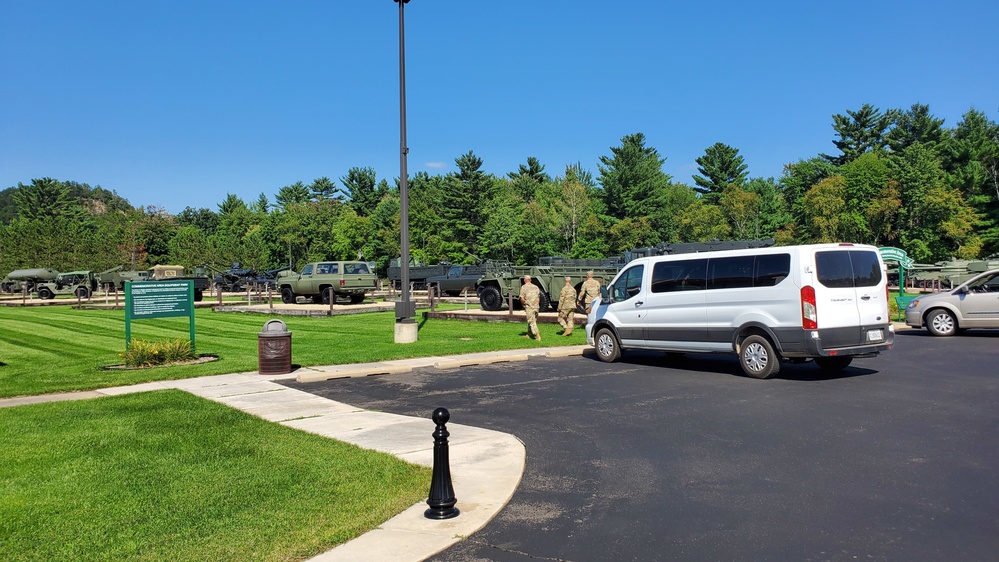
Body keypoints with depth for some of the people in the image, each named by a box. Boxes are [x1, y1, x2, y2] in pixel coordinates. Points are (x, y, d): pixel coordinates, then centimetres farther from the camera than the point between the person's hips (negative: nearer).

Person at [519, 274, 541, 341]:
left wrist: (523, 305, 4)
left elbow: (522, 299, -12)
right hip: (536, 307, 6)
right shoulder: (535, 287, 13)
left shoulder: (524, 287, -5)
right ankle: (528, 334, 29)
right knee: (533, 321, 19)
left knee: (532, 322, -4)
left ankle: (538, 337, -12)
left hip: (529, 307, -6)